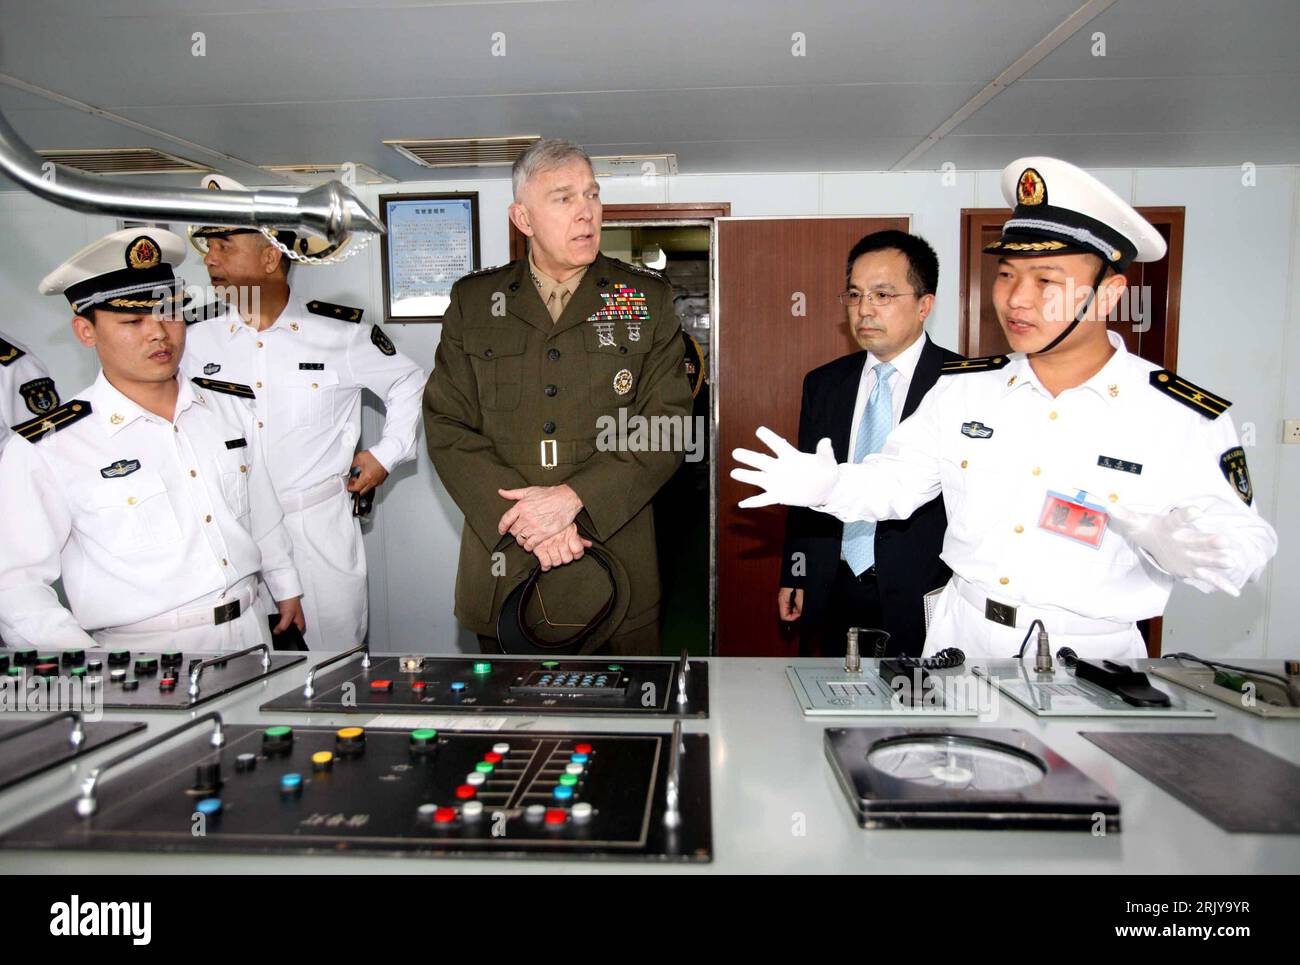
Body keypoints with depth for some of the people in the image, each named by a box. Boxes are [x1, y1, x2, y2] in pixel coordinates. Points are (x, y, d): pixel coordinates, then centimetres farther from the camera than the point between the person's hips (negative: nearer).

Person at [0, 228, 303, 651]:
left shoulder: (235, 407, 2)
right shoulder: (43, 450, -11)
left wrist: (287, 590, 17)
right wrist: (80, 651, -20)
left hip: (252, 629, 5)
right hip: (142, 642, -4)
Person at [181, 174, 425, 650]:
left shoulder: (340, 330, -5)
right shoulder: (197, 338, 2)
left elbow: (408, 384, 9)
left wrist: (386, 455, 4)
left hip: (320, 525, -2)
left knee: (337, 643, 8)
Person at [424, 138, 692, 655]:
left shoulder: (648, 298, 3)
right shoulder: (473, 301, 5)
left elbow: (668, 426, -4)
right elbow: (446, 427, 0)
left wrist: (573, 497, -17)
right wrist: (523, 517, -14)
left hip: (615, 568, 0)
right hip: (502, 563, 1)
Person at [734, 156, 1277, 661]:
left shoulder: (1188, 419, -11)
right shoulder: (963, 389, -2)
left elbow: (1242, 544, -7)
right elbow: (897, 481, 0)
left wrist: (1183, 548, -30)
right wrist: (828, 485, -19)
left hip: (1092, 656, -2)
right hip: (962, 637, 3)